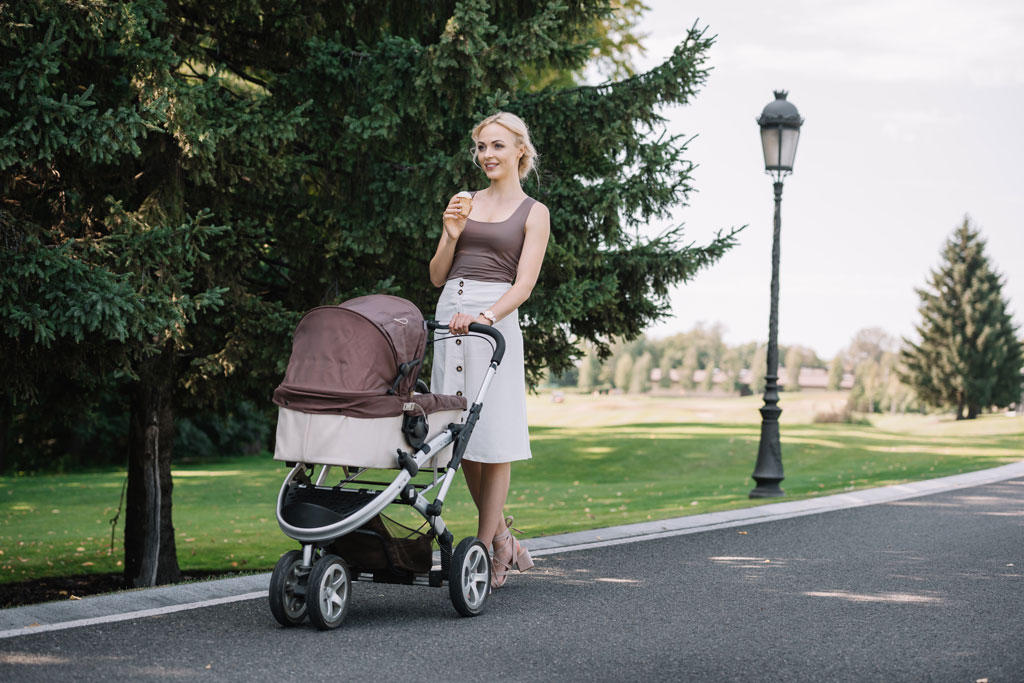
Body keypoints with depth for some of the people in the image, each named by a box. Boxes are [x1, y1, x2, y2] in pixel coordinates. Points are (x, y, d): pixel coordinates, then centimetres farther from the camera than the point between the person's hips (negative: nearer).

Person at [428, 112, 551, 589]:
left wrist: (486, 316, -23)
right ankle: (501, 533, 20)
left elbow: (524, 284, -7)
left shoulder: (534, 213, 4)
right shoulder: (464, 205, 16)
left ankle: (486, 550, 1)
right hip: (450, 313, 5)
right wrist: (451, 236, -3)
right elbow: (437, 276, 15)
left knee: (492, 433, -5)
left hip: (496, 319, -5)